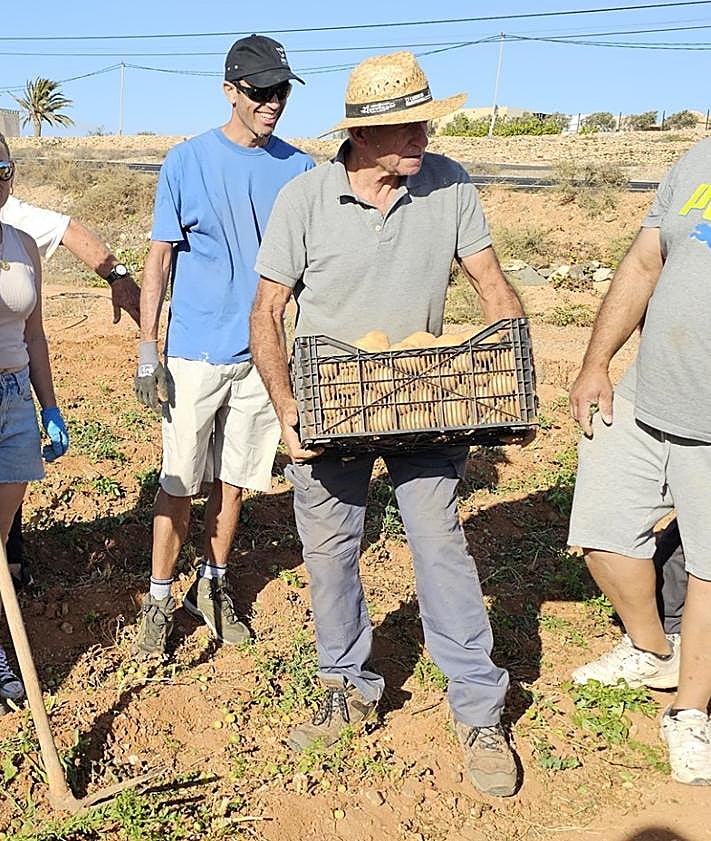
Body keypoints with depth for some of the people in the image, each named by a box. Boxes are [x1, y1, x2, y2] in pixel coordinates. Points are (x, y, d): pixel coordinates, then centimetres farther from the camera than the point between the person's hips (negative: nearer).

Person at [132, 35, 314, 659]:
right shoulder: (187, 161, -3)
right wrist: (147, 349, -8)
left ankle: (213, 588, 28)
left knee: (235, 480, 12)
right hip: (195, 353, -2)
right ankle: (160, 600, 15)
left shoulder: (299, 168, 4)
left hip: (263, 352, 3)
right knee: (180, 482, 1)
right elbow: (160, 258, -2)